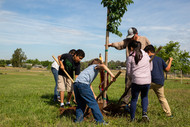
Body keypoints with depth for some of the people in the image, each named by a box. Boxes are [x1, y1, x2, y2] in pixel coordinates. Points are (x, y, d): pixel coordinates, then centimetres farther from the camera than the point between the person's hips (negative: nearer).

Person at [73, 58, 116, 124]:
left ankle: (78, 120, 21)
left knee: (81, 104, 19)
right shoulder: (96, 66, 16)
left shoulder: (89, 68, 38)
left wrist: (93, 95, 46)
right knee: (93, 103, -1)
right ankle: (100, 120, 4)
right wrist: (111, 75, -14)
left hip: (76, 84, 8)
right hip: (83, 84, -8)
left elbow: (89, 84, 41)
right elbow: (103, 66, -11)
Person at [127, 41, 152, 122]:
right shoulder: (146, 55, 7)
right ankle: (144, 113, 5)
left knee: (134, 99, 12)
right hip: (147, 81, 3)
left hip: (136, 81, -3)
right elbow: (150, 68, 14)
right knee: (144, 97, 24)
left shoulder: (130, 57, -2)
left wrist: (131, 79, 21)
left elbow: (129, 72, 2)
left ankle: (132, 118, 18)